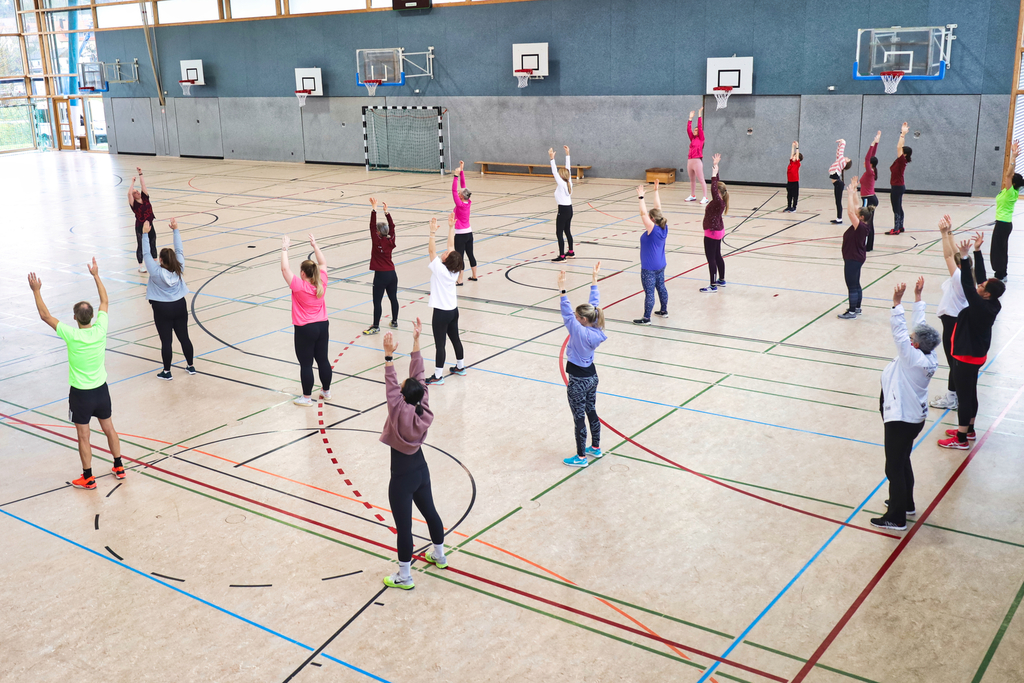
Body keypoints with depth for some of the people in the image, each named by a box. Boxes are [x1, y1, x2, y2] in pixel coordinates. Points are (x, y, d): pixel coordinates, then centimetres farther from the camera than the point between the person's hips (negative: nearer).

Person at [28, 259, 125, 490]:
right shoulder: (101, 329, -14)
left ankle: (88, 478, 18)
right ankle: (118, 467, 30)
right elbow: (105, 302, 2)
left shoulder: (72, 335, -24)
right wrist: (96, 275, 9)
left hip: (80, 393, -4)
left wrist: (36, 291, -5)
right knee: (109, 429, 19)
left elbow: (45, 315, -14)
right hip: (101, 389, 4)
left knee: (83, 436, 8)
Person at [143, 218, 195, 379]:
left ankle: (167, 372, 12)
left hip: (162, 309, -4)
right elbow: (179, 250, -1)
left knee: (166, 341, 3)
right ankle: (190, 366, 25)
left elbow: (146, 254, -14)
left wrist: (145, 234, -8)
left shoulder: (156, 271, -19)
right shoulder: (179, 268, -11)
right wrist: (175, 230, 4)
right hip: (179, 306, 4)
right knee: (184, 337, 14)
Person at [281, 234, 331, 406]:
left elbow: (285, 269, -15)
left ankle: (307, 398, 12)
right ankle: (326, 391, 30)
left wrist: (284, 249, -7)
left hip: (305, 329, -6)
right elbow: (323, 263, 12)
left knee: (306, 364, 4)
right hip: (322, 326, 6)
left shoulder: (299, 286, -18)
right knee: (323, 360, 16)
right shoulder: (321, 284, -4)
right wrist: (315, 246, 18)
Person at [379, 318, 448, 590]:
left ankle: (404, 576, 17)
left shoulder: (401, 414, -27)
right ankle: (439, 555, 45)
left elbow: (391, 387, -32)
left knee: (403, 526, 4)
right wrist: (416, 341, -9)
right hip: (421, 470, 7)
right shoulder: (424, 411, -12)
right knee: (429, 511, 25)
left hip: (402, 478, -7)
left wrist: (389, 356, -36)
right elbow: (418, 376, -9)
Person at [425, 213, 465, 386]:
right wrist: (451, 227, 5)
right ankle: (460, 367, 34)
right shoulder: (455, 270, -4)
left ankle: (438, 376, 6)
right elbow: (451, 246, 3)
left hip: (441, 313, -8)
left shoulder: (439, 270, -21)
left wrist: (433, 232, -23)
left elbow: (431, 250, -22)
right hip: (453, 310, 8)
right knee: (455, 339, 20)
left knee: (439, 344, 0)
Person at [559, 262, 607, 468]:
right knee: (591, 412, 21)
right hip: (592, 375, 8)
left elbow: (567, 314, -31)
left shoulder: (580, 332, -26)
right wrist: (594, 281, 6)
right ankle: (595, 448, 35)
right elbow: (594, 304, 1)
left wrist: (562, 291, -36)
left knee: (579, 418, 3)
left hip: (578, 380, -8)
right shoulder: (596, 330, -7)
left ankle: (581, 457, 13)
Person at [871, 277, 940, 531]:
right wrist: (917, 296, 9)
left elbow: (899, 332, -31)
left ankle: (896, 518, 10)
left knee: (895, 468, 1)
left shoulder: (914, 359, -26)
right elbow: (920, 325, 4)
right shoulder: (929, 356, -4)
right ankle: (906, 503, 40)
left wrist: (897, 303, -34)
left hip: (901, 420, -10)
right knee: (903, 462, 25)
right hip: (914, 417, 10)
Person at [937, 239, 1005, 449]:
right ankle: (968, 430, 36)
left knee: (964, 396, 1)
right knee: (970, 394, 21)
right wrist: (977, 252, 6)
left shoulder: (981, 308, -27)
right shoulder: (990, 305, -3)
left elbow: (968, 285, -32)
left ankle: (961, 439, 10)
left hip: (967, 358, -10)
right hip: (976, 355, 10)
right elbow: (978, 276, 5)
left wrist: (964, 257, -33)